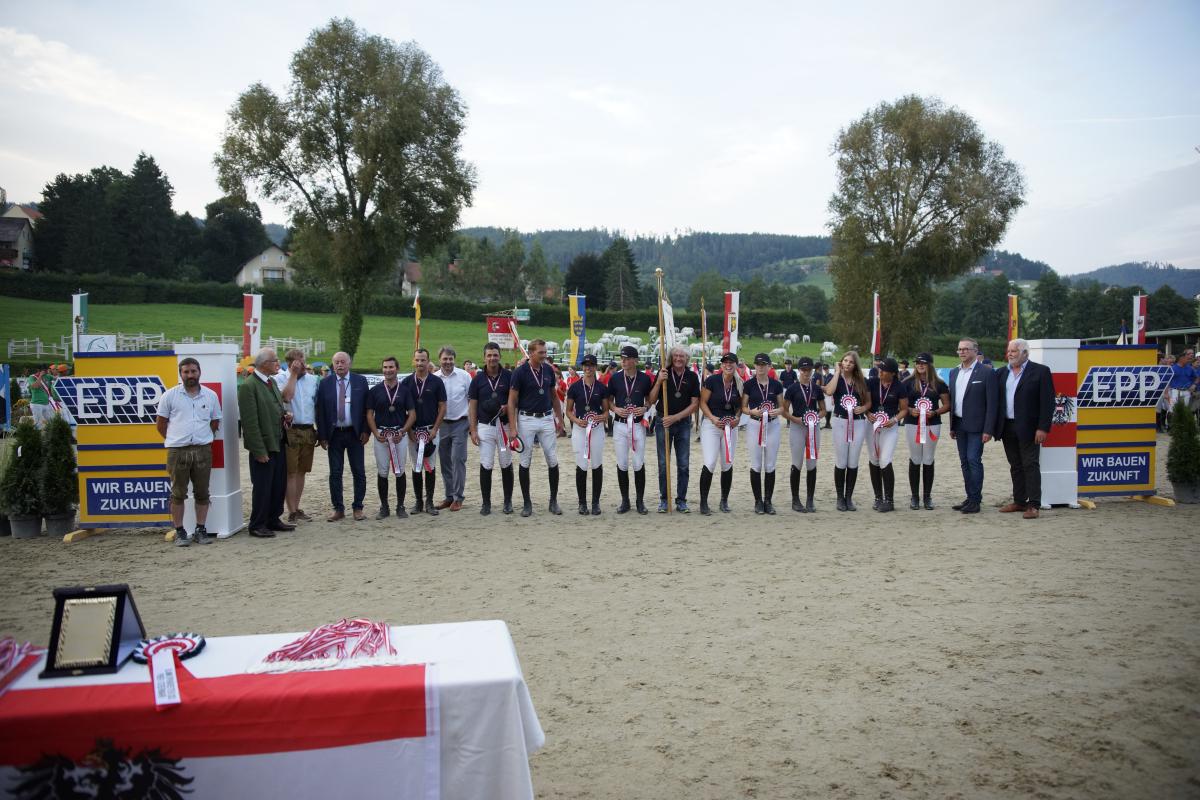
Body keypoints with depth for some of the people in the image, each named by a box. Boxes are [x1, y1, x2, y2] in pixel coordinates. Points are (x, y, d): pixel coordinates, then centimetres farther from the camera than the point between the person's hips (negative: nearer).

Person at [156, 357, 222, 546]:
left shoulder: (211, 395, 6)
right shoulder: (170, 395, 0)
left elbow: (215, 422, 16)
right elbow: (160, 424, 5)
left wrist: (202, 437, 11)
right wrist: (175, 440, 5)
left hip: (203, 449, 2)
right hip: (177, 451, -2)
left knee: (202, 493, 6)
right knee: (178, 493, 4)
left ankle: (200, 530, 16)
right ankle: (179, 532, 11)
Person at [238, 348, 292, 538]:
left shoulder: (272, 382, 11)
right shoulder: (248, 386, -15)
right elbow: (250, 422, -18)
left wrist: (286, 414, 2)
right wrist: (259, 451, -19)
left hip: (279, 443, 8)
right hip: (263, 446, -8)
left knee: (279, 484, 14)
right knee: (262, 487, 1)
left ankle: (273, 519, 28)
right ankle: (257, 526, 13)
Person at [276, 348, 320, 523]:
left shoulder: (313, 379, 10)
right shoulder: (281, 378, -4)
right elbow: (286, 397, -22)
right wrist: (294, 374, -14)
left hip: (309, 430, 5)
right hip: (290, 431, -5)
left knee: (301, 471, 12)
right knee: (290, 472, -1)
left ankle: (296, 508, 21)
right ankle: (292, 512, 3)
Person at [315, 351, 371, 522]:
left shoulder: (360, 381, 1)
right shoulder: (325, 383, 2)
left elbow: (366, 407, 2)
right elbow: (320, 410, 1)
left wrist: (366, 431, -6)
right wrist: (322, 435, -4)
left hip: (355, 434, 0)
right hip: (334, 434, 1)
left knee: (359, 472, 4)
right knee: (335, 473, 5)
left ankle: (358, 508, 14)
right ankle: (338, 509, 14)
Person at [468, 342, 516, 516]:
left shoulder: (509, 376, 0)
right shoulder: (478, 378, 2)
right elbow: (472, 405, 4)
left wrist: (508, 407, -17)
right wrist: (473, 430, -2)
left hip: (505, 425, 0)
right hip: (485, 426, 0)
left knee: (506, 465, 8)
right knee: (486, 466, 0)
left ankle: (508, 501, 19)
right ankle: (486, 503, 10)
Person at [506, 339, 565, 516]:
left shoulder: (548, 370, 4)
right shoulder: (520, 372, -10)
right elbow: (512, 401, -8)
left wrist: (560, 418, 13)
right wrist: (512, 427, -14)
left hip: (547, 419, 4)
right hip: (526, 420, -4)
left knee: (553, 460, 3)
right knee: (525, 462, 4)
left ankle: (553, 500, 14)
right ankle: (527, 503, 13)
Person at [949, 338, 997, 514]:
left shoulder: (986, 372, -8)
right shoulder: (954, 372, 12)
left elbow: (991, 403, -10)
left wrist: (988, 430, -14)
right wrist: (952, 426, 12)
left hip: (976, 426, -6)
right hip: (959, 425, 6)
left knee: (974, 460, -9)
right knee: (965, 461, 10)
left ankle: (975, 500, -2)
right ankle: (970, 498, 17)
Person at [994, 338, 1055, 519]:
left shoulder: (1040, 371, -5)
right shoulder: (1001, 373, 11)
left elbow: (1047, 402, -9)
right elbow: (996, 399, 12)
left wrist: (1043, 428, -14)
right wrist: (994, 426, 5)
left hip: (1028, 428, -5)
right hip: (1007, 428, 6)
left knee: (1031, 465, -3)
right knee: (1015, 466, 12)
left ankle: (1033, 505, 1)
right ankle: (1019, 501, 21)